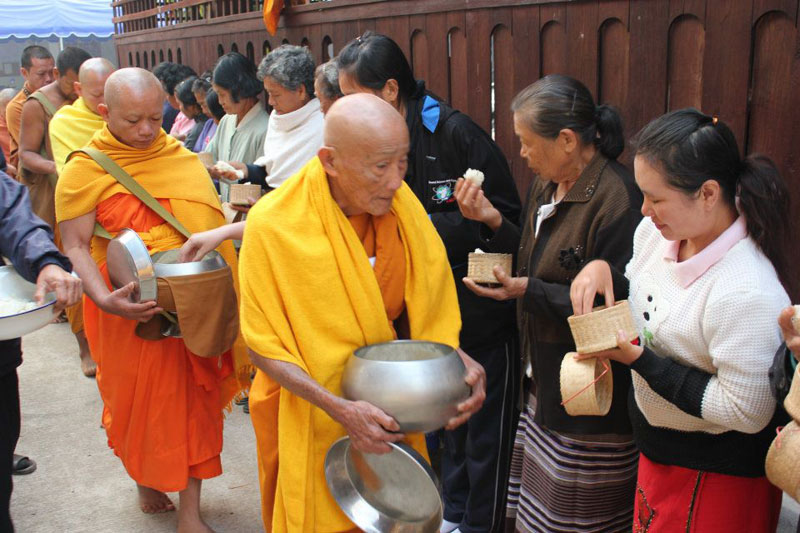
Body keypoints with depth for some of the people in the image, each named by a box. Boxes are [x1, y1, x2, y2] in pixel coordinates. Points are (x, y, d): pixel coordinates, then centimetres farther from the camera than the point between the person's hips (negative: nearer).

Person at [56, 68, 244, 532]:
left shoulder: (180, 157, 3)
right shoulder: (85, 170, -9)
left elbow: (209, 214, 13)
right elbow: (74, 246, -12)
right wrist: (104, 298, -26)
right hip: (131, 311, -3)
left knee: (193, 399, 9)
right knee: (141, 400, 14)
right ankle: (147, 481, 43)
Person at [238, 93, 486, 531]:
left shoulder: (401, 206, -10)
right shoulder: (272, 223, -21)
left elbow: (423, 308, 0)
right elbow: (263, 346, -15)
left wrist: (457, 360, -19)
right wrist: (341, 409, -27)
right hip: (307, 415, -3)